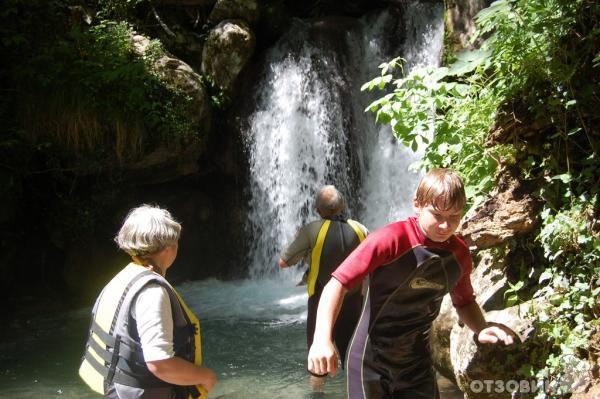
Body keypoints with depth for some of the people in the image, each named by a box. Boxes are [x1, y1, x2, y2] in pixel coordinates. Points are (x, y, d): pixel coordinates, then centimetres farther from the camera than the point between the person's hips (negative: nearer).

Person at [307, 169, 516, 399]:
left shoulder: (460, 255, -4)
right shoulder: (390, 240, -21)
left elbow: (464, 302, 14)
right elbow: (338, 283, -25)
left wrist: (481, 329, -7)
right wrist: (322, 338, -38)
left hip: (418, 363, 5)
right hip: (371, 361, -5)